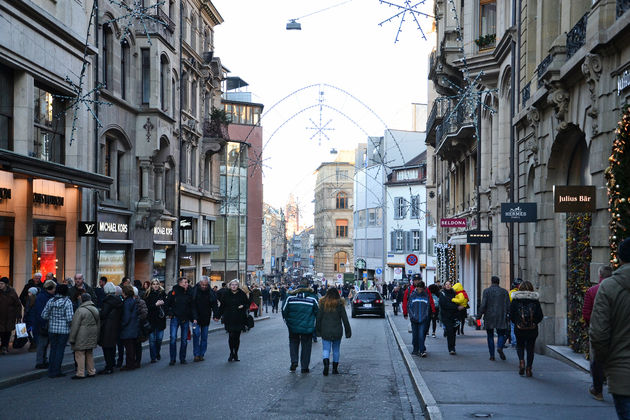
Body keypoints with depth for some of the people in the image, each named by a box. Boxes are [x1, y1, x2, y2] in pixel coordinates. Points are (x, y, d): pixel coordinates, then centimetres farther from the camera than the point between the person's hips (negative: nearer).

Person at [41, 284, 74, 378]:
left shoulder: (50, 301, 0)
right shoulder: (67, 302, -11)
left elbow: (44, 315, 1)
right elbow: (70, 318, -17)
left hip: (52, 329, 4)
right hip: (64, 329, -4)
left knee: (53, 349, 13)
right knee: (60, 349, 4)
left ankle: (51, 371, 17)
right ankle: (56, 371, 6)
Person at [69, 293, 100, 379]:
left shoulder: (80, 310, -14)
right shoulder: (95, 309, 10)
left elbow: (75, 325, -14)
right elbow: (98, 324, 16)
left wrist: (71, 338, -8)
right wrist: (96, 337, 22)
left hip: (82, 336, -8)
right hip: (92, 337, 8)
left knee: (80, 354, -3)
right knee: (89, 353, 16)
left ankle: (80, 373, -4)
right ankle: (91, 371, 19)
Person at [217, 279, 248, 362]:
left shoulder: (242, 294, 4)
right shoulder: (226, 295, 6)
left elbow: (248, 303, 10)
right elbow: (222, 306, 9)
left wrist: (243, 306, -11)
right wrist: (218, 315, 3)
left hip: (239, 319, 1)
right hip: (229, 319, 0)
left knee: (237, 337, 5)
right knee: (231, 336, -8)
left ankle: (235, 354, 18)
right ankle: (231, 353, 7)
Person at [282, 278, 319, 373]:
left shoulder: (291, 295, -4)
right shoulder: (312, 296, -7)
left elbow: (284, 310, -1)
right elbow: (318, 311, -2)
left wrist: (286, 321, 14)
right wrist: (315, 325, 11)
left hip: (293, 326, 1)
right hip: (307, 327, -1)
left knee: (293, 342, 20)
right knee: (306, 345, 10)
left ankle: (294, 361, 2)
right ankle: (304, 367, 13)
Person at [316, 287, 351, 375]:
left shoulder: (323, 304, -2)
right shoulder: (340, 304, -3)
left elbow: (318, 318, 0)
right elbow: (345, 319, -2)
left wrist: (318, 330, 8)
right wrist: (348, 331, 4)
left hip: (325, 331, 0)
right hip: (337, 331, 1)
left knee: (326, 349, 2)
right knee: (336, 350, 13)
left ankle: (326, 364, -24)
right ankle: (335, 369, 16)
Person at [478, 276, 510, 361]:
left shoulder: (486, 291, -2)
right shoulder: (504, 291, 4)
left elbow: (483, 305, -9)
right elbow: (508, 306, 0)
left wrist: (479, 315, -2)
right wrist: (507, 314, 11)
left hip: (489, 318, -1)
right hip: (501, 318, 1)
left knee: (490, 336, 10)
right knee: (501, 334, 11)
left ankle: (492, 355, 7)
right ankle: (500, 347, -19)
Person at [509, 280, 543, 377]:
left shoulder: (515, 300, -2)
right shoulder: (535, 300, -1)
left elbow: (511, 315, -3)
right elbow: (540, 316, -1)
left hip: (519, 329, 0)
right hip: (533, 329, 0)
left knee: (520, 345, 18)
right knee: (530, 348, 10)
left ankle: (521, 361, -7)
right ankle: (528, 369, 6)